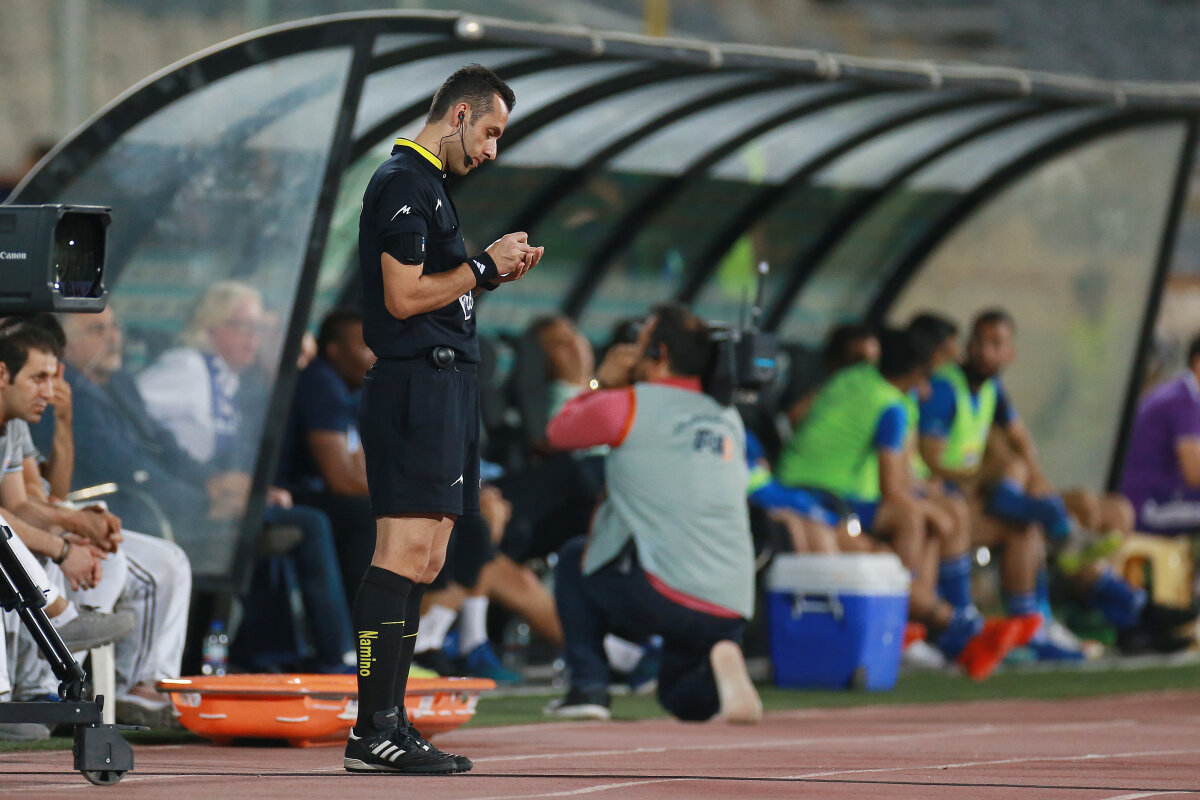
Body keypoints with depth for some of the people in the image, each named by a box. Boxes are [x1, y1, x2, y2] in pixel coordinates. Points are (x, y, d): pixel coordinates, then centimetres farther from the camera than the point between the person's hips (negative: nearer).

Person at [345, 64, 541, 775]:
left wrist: (494, 273, 13)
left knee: (423, 562, 8)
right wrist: (484, 268, -8)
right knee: (406, 553, -14)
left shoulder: (426, 184, 23)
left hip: (445, 385, 11)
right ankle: (373, 730, -17)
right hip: (418, 385, -11)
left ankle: (389, 725, 8)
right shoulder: (405, 184, -10)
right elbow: (404, 297, -17)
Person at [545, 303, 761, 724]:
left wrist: (597, 384, 34)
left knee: (574, 556, 24)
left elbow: (558, 433, 19)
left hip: (660, 596, -5)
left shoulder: (625, 405, 0)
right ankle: (719, 667, -7)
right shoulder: (730, 421, 17)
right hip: (731, 607, 5)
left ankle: (588, 686, 11)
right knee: (682, 698, 28)